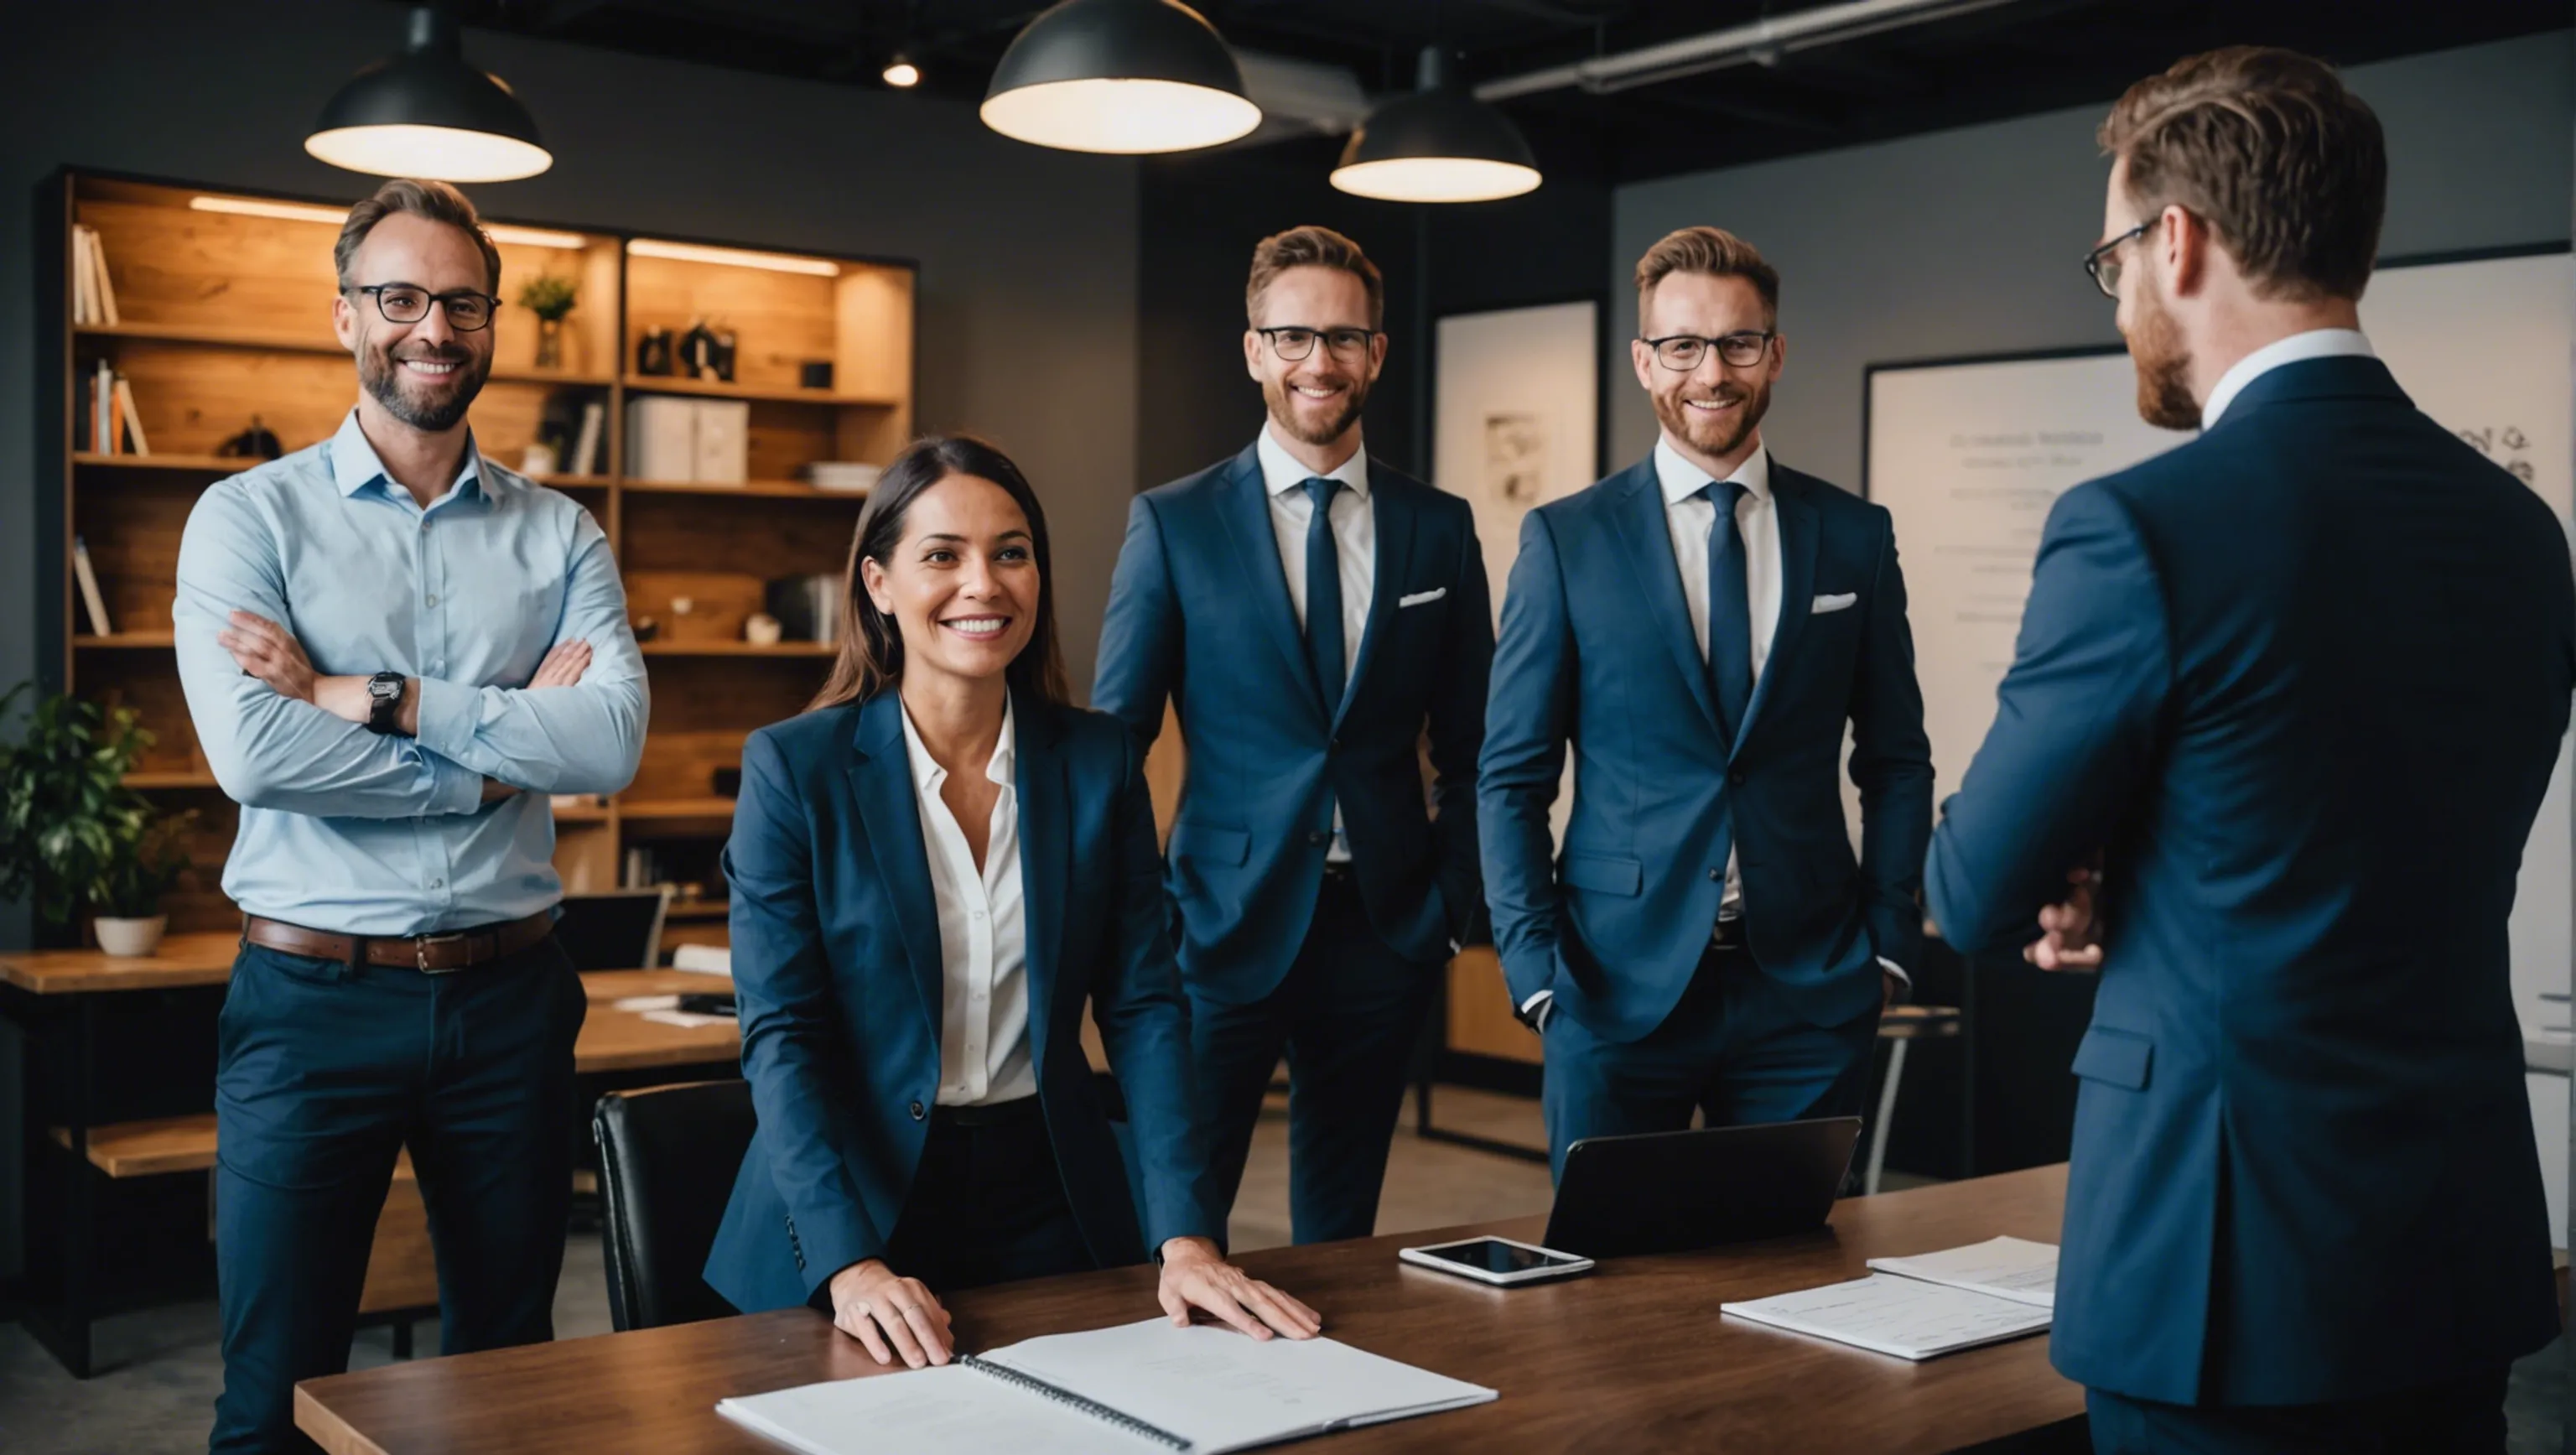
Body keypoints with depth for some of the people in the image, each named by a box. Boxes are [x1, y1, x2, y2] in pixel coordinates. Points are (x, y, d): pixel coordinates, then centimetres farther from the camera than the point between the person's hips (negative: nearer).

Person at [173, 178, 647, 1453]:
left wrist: (366, 698, -15)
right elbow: (250, 752, -16)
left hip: (509, 996, 3)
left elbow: (611, 741, -10)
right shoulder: (251, 518, 0)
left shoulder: (560, 537, 7)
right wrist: (499, 750, -11)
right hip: (315, 997, -2)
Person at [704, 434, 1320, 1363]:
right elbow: (781, 1036, -12)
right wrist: (851, 1266, -25)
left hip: (1051, 1206, 3)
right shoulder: (793, 767, -9)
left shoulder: (1100, 764, 0)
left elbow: (1143, 1009, -3)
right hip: (859, 1205, -2)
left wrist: (1187, 1238, -15)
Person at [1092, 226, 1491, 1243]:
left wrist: (1456, 898, 1)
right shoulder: (1173, 523, 0)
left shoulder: (1439, 529, 7)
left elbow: (1469, 747, 11)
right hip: (1226, 929, -2)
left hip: (1385, 930, 2)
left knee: (1343, 1234, 12)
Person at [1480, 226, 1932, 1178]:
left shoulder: (1854, 537, 6)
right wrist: (1536, 970, -6)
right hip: (1619, 985, -1)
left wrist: (1888, 943, 2)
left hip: (1807, 990, 2)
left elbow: (1896, 760, 11)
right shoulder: (1566, 539, 1)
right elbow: (1512, 776, 1)